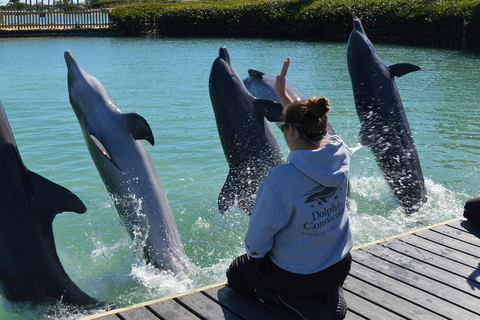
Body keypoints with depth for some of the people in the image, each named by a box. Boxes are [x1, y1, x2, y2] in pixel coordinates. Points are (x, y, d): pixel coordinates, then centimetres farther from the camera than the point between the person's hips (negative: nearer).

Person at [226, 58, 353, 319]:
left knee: (236, 272, 24)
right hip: (340, 268, 5)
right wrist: (283, 95, 16)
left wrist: (253, 251, 4)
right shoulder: (340, 153, -13)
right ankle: (328, 294, 10)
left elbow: (257, 242, -18)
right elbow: (309, 128, 12)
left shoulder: (282, 178, -30)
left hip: (298, 275, -4)